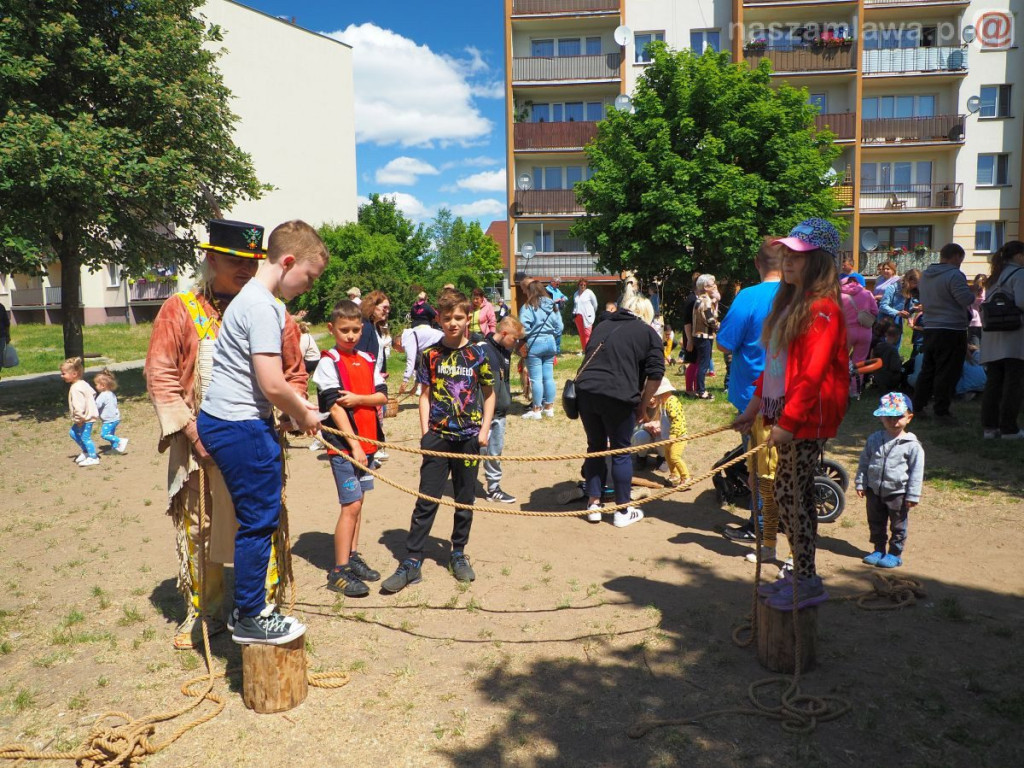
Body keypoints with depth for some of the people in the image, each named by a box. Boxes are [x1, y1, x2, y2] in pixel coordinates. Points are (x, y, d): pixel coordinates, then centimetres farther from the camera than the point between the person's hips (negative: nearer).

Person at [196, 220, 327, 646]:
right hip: (240, 426, -10)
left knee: (259, 515, 18)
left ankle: (248, 606, 30)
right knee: (259, 519, 0)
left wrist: (299, 404, 13)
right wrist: (303, 415, -5)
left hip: (225, 421, 10)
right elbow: (272, 386, -23)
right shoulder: (263, 306, -19)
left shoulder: (256, 299, 14)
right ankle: (249, 620, 15)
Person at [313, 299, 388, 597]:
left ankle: (353, 558, 24)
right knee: (351, 505, -8)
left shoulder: (367, 360, 10)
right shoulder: (329, 362, -8)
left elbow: (382, 396, 5)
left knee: (357, 501, 13)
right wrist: (354, 445, -18)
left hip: (366, 441, 6)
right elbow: (335, 406, -14)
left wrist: (358, 399, -15)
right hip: (343, 444, -6)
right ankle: (339, 571, 0)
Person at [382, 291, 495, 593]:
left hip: (469, 438, 1)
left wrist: (485, 429, -1)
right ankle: (411, 563, 4)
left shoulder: (478, 354, 1)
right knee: (426, 501, -1)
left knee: (465, 502, 10)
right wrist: (425, 431, -2)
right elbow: (425, 395, 6)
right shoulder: (430, 354, 2)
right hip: (438, 436, 0)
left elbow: (489, 395, 8)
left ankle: (458, 554, 27)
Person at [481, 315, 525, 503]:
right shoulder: (482, 350, -15)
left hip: (499, 413, 8)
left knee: (496, 451, 14)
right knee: (479, 450, -3)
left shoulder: (505, 352, 13)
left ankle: (493, 488, 24)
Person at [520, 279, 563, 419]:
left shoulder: (528, 307, -9)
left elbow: (524, 327, -16)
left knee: (536, 378, -1)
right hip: (550, 342, 6)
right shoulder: (552, 306, 10)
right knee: (549, 377, 11)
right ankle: (549, 408, 18)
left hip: (534, 344, -6)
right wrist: (556, 344, 17)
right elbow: (559, 326, 10)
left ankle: (536, 410, 5)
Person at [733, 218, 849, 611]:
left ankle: (808, 583, 11)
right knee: (785, 493, 14)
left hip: (805, 418, -9)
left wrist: (789, 420, -23)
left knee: (794, 494, -2)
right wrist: (756, 405, 18)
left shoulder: (822, 308, -14)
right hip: (783, 413, 9)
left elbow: (813, 372, -21)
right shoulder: (790, 301, 16)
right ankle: (800, 573, 27)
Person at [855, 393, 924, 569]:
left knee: (898, 526, 10)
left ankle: (895, 554, 23)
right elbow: (864, 462, 7)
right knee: (875, 524, 15)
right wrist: (860, 483, 3)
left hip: (897, 493, -4)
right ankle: (878, 550, 30)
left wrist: (913, 495, -9)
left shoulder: (912, 445, -11)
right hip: (874, 490, 4)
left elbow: (916, 472, -8)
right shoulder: (874, 439, 0)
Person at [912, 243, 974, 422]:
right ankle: (941, 411, 1)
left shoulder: (925, 275, 12)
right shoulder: (954, 275, -15)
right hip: (952, 330, -8)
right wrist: (971, 293, 2)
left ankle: (918, 406, 18)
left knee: (928, 369, 15)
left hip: (930, 328, 8)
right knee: (947, 373, -2)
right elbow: (967, 299, -18)